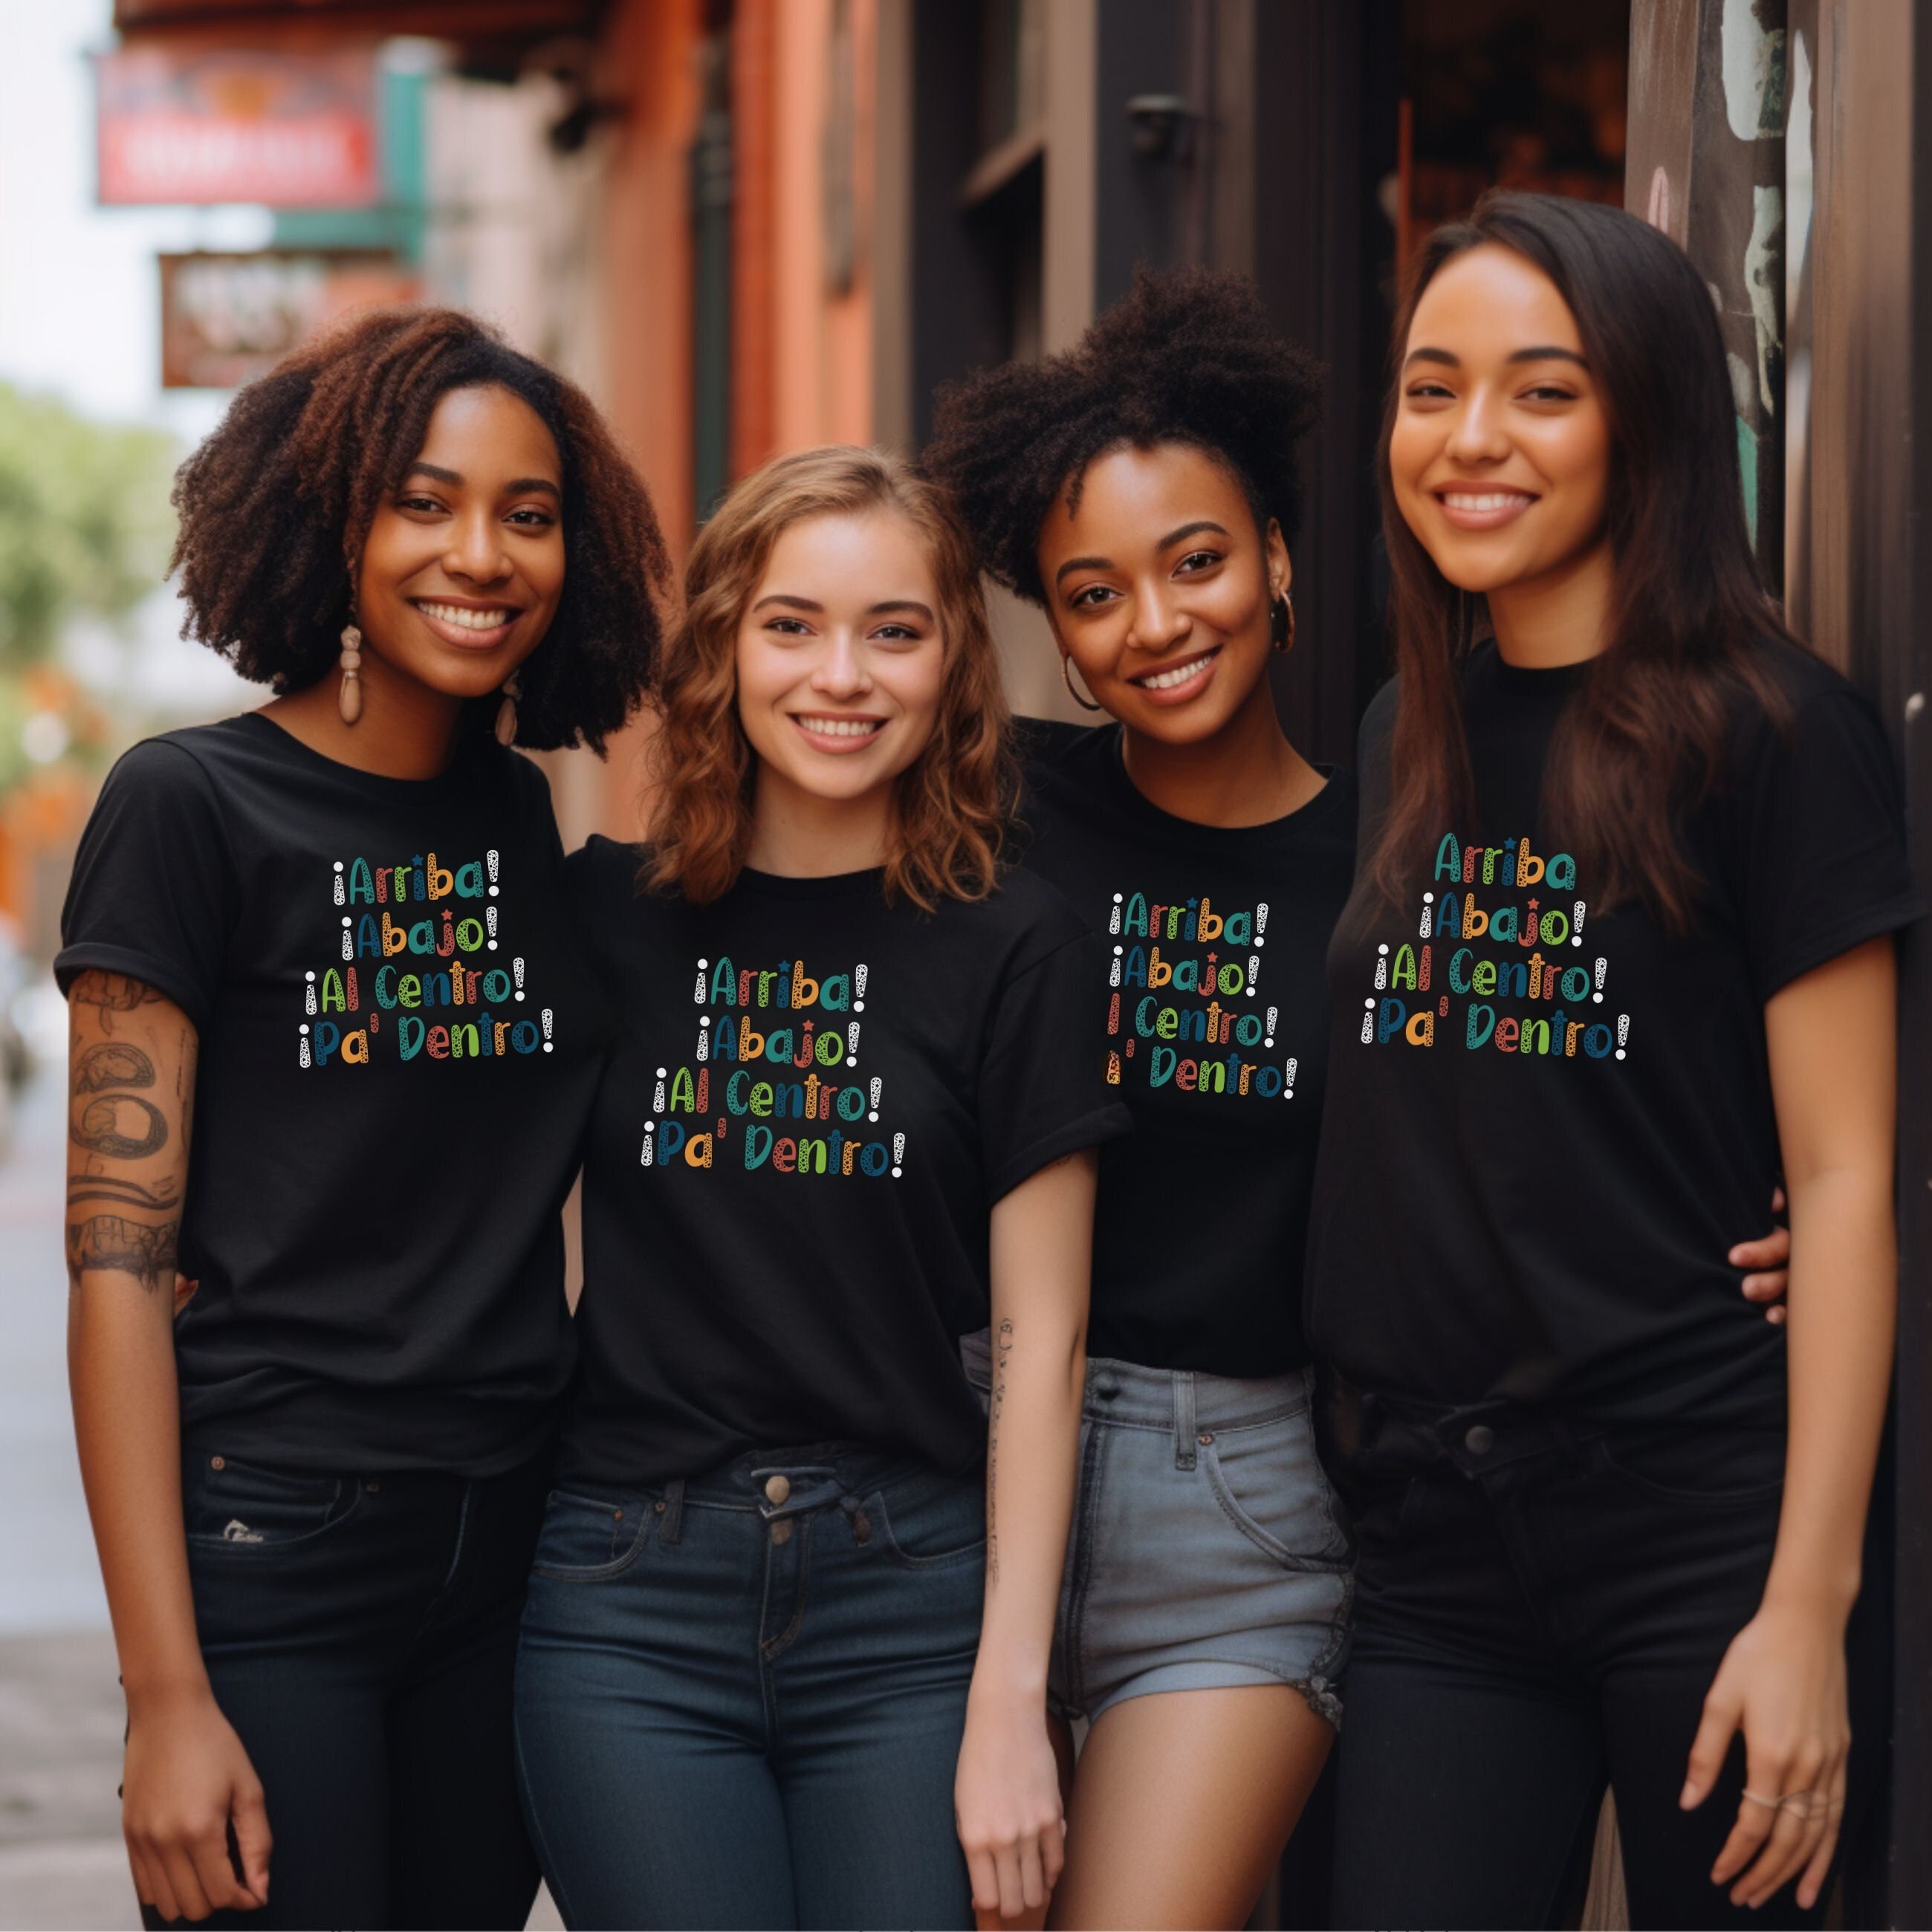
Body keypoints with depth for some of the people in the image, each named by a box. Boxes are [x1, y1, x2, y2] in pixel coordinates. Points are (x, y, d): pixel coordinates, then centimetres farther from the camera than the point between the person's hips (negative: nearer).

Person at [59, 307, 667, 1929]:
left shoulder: (526, 818, 10)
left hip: (513, 1546, 6)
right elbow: (117, 1262, -11)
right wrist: (167, 1694, -16)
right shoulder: (193, 805, -8)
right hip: (269, 1553, -6)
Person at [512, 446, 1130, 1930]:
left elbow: (1037, 1336, -2)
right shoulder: (610, 917, 6)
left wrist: (1011, 1698, -6)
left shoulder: (1009, 946, 0)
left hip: (911, 1600, -1)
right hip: (632, 1602, 1)